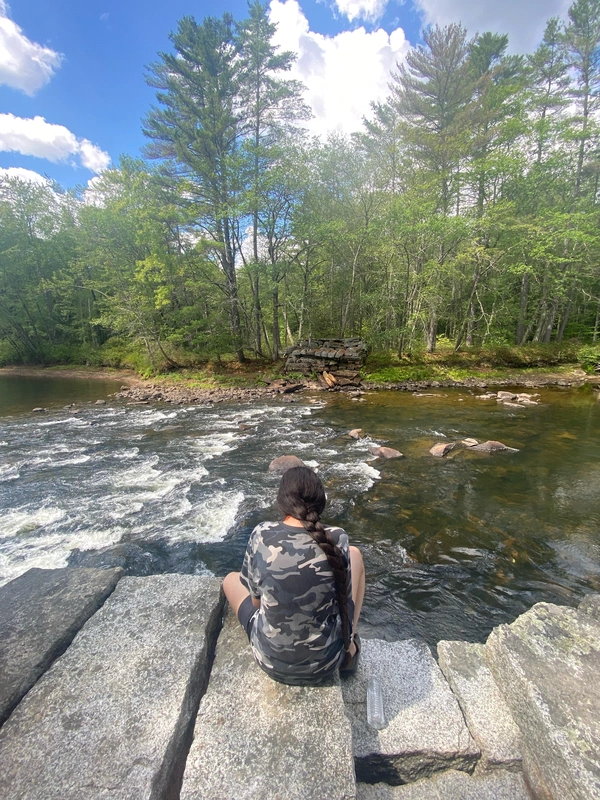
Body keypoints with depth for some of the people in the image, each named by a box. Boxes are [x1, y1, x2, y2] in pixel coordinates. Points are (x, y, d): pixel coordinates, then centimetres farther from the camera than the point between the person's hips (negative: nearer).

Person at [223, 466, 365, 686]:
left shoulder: (261, 534, -18)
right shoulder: (338, 539, -17)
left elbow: (256, 599, -4)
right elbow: (344, 598, -1)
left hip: (272, 662, 1)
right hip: (328, 662, 0)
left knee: (231, 579, 24)